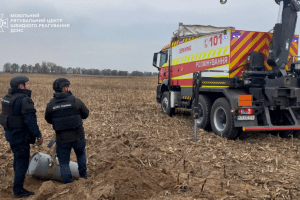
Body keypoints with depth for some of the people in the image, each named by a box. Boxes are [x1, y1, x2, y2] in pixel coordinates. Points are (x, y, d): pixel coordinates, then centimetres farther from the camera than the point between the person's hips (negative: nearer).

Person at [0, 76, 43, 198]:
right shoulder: (24, 100, -21)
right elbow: (30, 120, -24)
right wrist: (38, 135, -17)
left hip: (11, 134, 10)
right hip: (20, 136, -10)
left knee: (18, 160, 21)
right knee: (22, 162, 1)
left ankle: (18, 188, 34)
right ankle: (18, 191, 9)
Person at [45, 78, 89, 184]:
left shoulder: (51, 104, -4)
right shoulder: (75, 100, -12)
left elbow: (48, 120, 9)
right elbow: (85, 114, 0)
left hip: (62, 138, 1)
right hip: (78, 136, 0)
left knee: (63, 162, 12)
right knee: (81, 154, 28)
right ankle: (83, 174, 36)